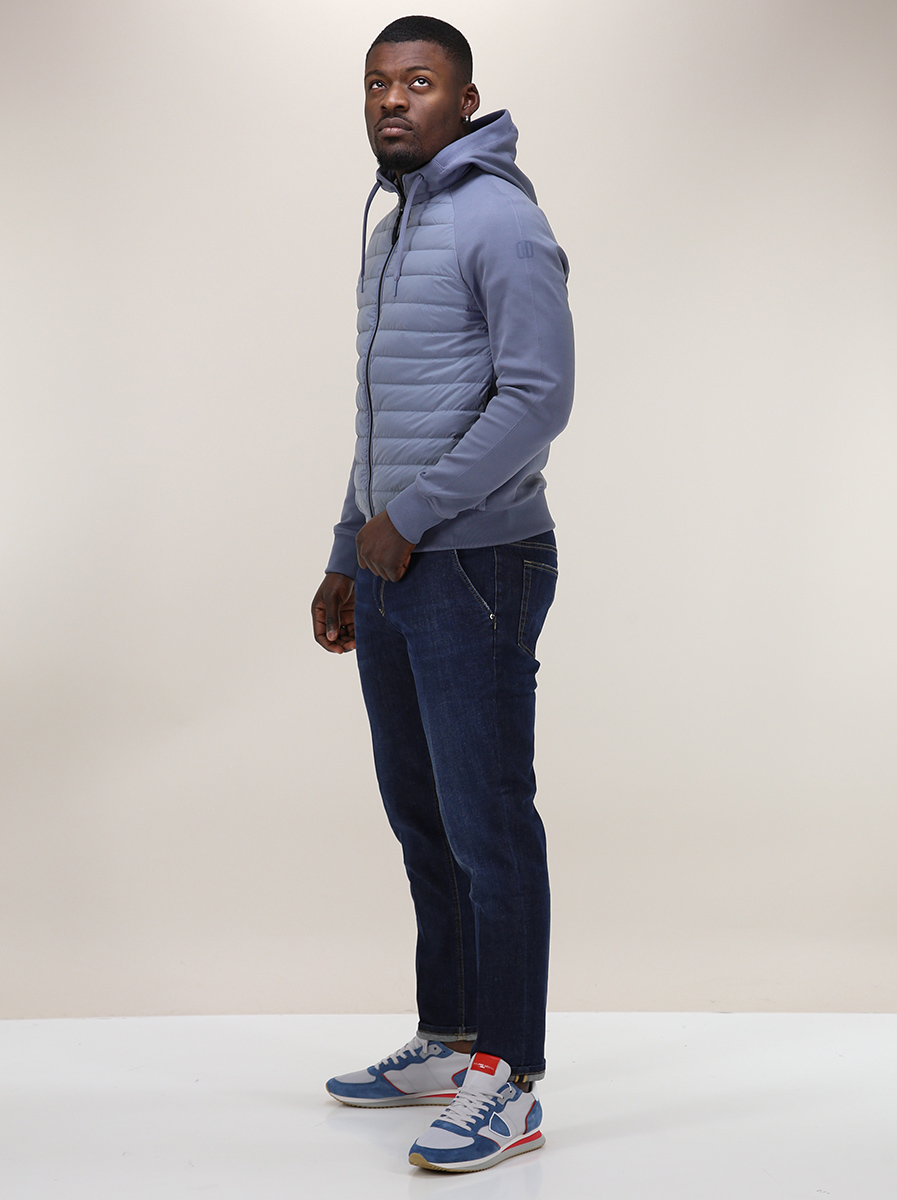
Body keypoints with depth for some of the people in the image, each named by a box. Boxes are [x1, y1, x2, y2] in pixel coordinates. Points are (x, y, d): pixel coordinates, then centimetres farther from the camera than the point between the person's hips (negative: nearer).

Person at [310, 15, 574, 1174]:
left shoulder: (501, 221, -10)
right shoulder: (389, 232, 19)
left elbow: (538, 396, -19)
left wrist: (409, 518, -16)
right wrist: (347, 558, 22)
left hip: (476, 569, -9)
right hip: (393, 572, 9)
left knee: (489, 829, -5)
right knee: (423, 818, 15)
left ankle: (508, 1085, 2)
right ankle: (447, 1044, 27)